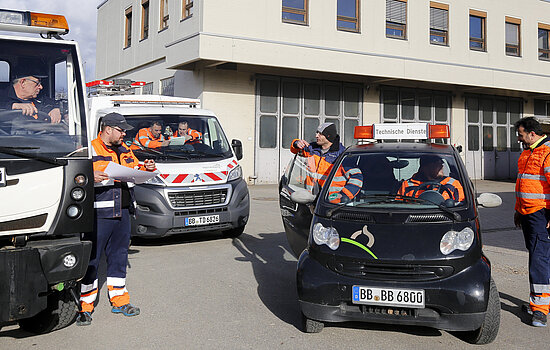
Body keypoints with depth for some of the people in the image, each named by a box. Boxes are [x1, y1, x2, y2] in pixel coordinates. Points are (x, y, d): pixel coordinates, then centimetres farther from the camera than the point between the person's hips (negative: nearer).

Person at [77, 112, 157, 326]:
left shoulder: (125, 152, 18)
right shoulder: (90, 151, -4)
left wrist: (147, 169, 7)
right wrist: (90, 177, -28)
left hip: (123, 213, 7)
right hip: (99, 214, -7)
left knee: (119, 256, 14)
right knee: (91, 259, -3)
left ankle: (119, 301, 26)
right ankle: (85, 306, 6)